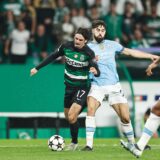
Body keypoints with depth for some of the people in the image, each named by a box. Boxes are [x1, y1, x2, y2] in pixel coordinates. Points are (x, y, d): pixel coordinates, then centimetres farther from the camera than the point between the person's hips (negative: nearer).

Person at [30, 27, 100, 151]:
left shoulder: (89, 53, -19)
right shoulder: (66, 46, -8)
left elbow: (97, 72, -19)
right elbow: (53, 57, 8)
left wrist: (95, 71, -44)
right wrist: (37, 68, 11)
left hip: (82, 87, -5)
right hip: (69, 86, 5)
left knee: (71, 116, -17)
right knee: (68, 116, 13)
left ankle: (74, 142, 2)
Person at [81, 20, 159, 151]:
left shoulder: (112, 45, 8)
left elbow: (130, 52, 15)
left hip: (114, 86, 3)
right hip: (97, 86, -2)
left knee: (125, 117, 1)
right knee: (91, 108, -28)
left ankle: (132, 143, 23)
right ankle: (89, 144, -27)